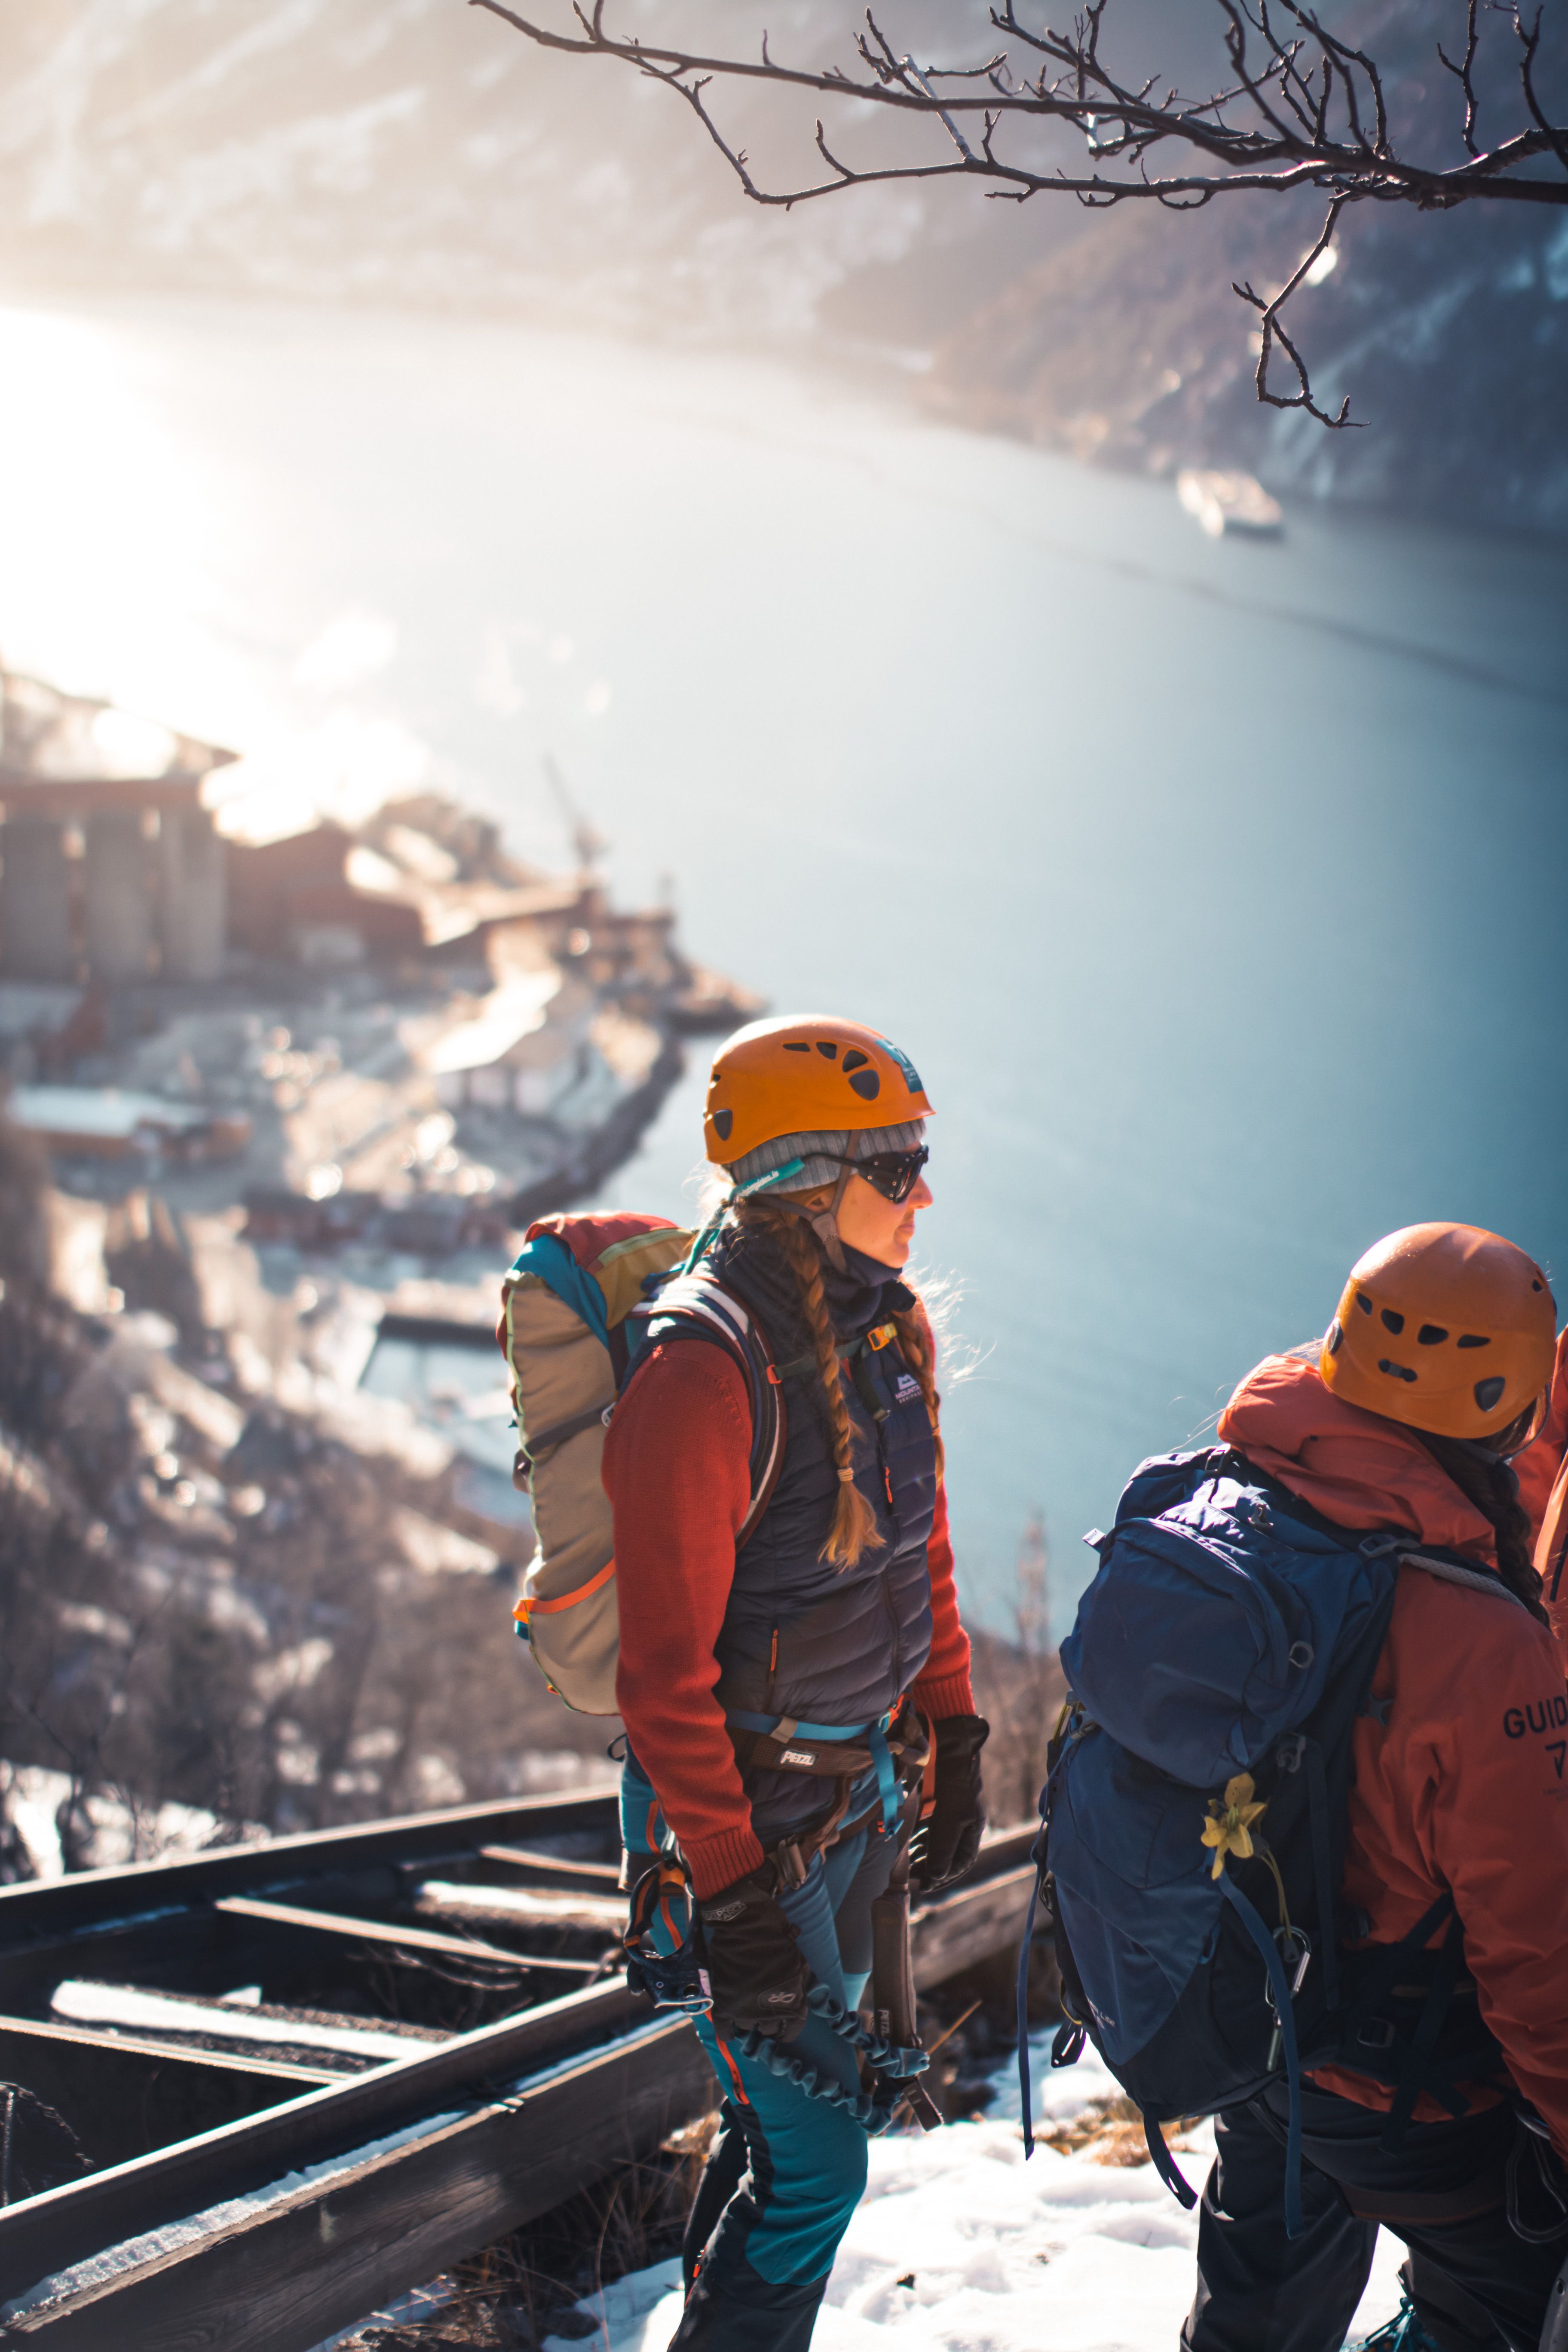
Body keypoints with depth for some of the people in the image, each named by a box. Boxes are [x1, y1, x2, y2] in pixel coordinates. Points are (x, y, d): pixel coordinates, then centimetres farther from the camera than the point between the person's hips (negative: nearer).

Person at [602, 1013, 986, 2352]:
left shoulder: (888, 1332, 1)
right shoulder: (702, 1377, -25)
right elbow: (667, 1671, -23)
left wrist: (953, 1746, 14)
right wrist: (732, 1897, -22)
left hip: (864, 1779, 8)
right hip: (750, 1802, -8)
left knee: (793, 2099, 22)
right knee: (812, 2159, -3)